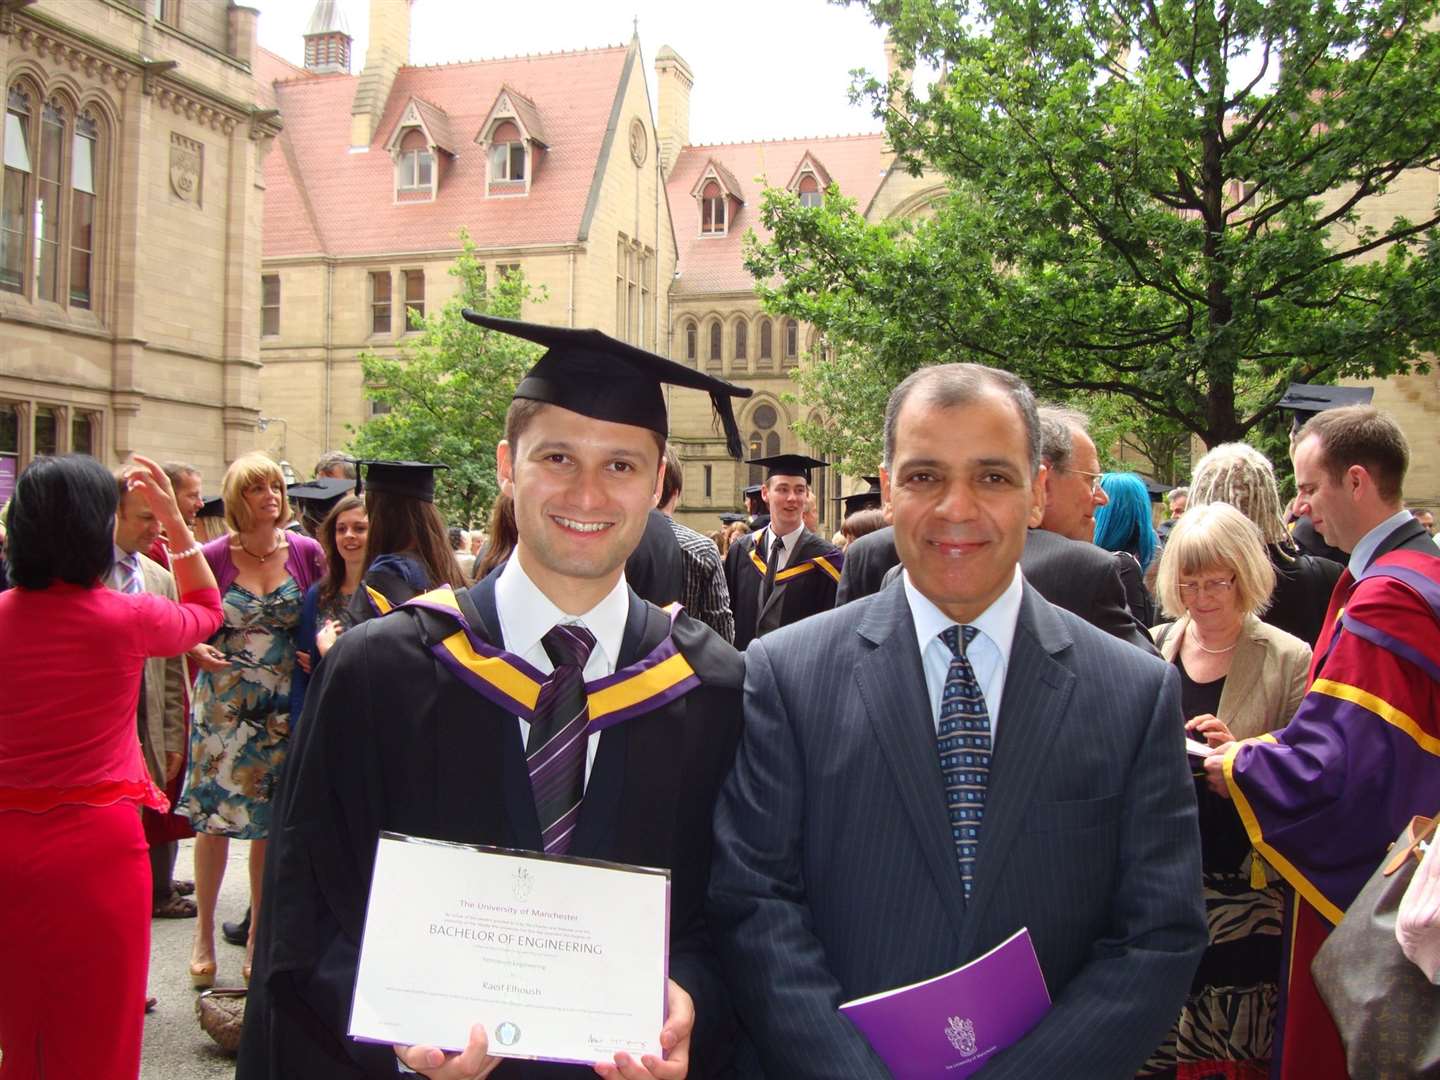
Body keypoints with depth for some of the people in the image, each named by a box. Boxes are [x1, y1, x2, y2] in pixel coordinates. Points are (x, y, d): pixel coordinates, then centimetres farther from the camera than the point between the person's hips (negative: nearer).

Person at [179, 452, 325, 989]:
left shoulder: (306, 552, -1)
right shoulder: (213, 557, -5)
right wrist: (199, 649, -17)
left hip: (284, 705, 1)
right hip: (224, 700, -1)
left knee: (272, 823, 8)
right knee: (215, 815, 1)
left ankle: (259, 934, 22)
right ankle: (204, 932, 18)